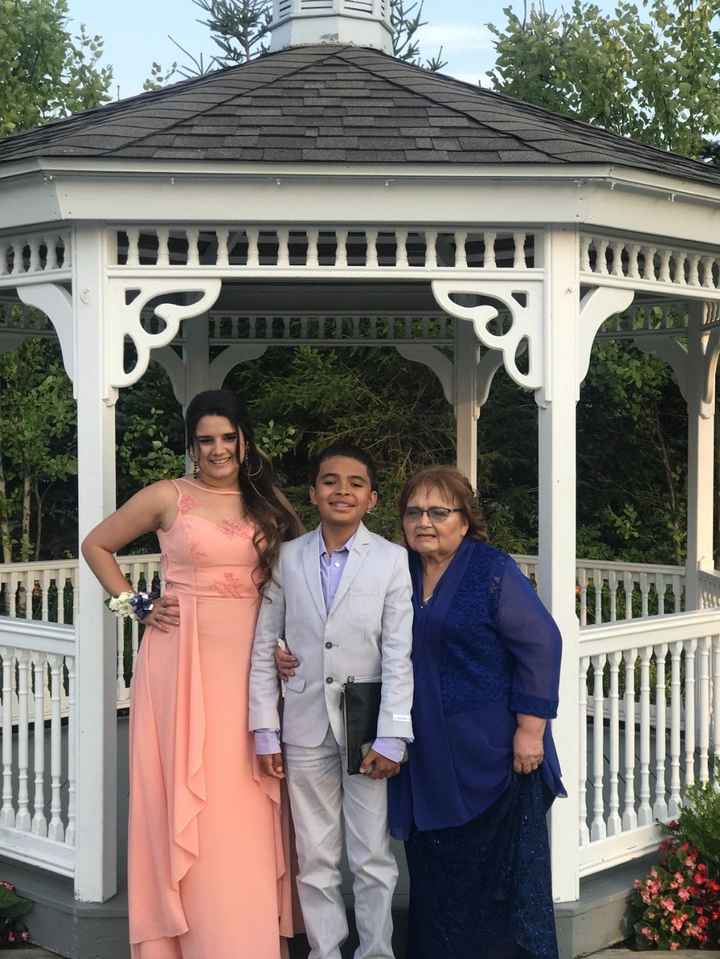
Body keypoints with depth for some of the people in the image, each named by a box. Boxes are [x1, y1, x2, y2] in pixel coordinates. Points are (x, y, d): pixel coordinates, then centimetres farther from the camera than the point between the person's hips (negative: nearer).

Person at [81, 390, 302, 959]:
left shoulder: (270, 503, 10)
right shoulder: (168, 498, 1)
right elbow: (96, 546, 10)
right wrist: (138, 606, 2)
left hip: (249, 665, 2)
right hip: (184, 662, -2)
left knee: (247, 810, 4)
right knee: (188, 802, 0)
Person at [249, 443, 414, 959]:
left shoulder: (393, 560, -2)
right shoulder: (286, 559, 3)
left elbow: (399, 656, -5)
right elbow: (263, 649, 5)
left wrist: (391, 736, -10)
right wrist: (265, 731, 1)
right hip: (306, 726, 2)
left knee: (373, 856, 4)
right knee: (315, 858, 9)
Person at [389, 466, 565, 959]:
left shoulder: (493, 571, -7)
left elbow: (541, 644, -11)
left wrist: (530, 729, -15)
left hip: (491, 753, -5)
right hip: (428, 759, 5)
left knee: (501, 870, 2)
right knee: (435, 874, 12)